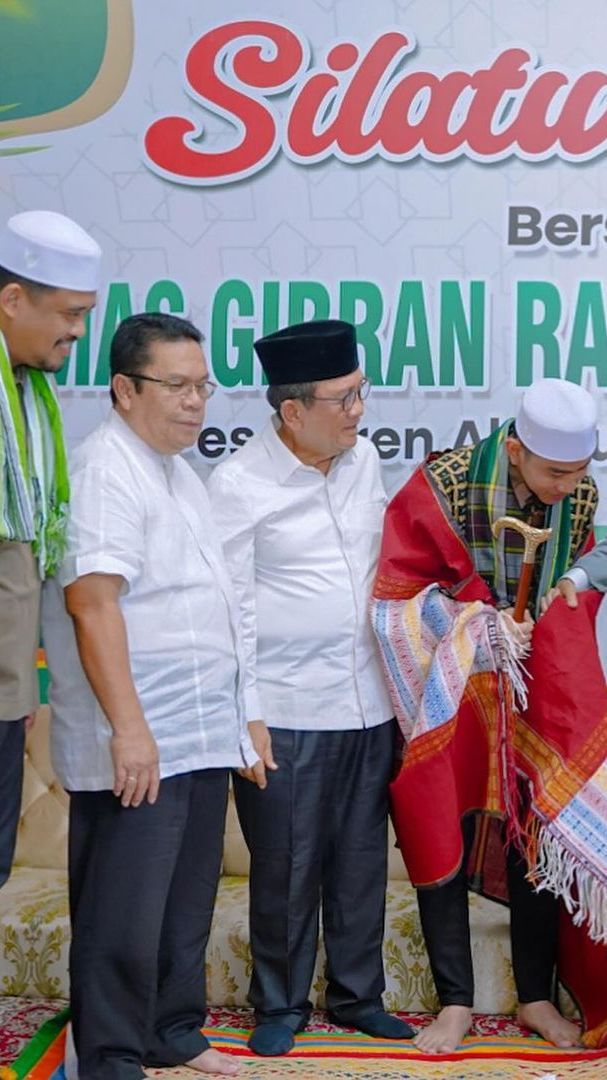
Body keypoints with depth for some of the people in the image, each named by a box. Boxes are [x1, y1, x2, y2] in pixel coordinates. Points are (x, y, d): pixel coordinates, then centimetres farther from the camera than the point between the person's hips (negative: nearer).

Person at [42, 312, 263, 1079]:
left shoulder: (176, 468, 17)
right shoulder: (106, 470, -13)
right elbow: (91, 600, -22)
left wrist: (233, 718, 23)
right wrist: (129, 727, -26)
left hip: (201, 736, 10)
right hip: (138, 743, -10)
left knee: (186, 900, 18)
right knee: (125, 912, -1)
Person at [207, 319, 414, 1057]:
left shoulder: (363, 458, 7)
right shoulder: (239, 483, -10)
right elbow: (229, 606, -9)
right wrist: (246, 713, -11)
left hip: (369, 704, 5)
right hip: (287, 711, -5)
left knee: (362, 860, 13)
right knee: (286, 868, 6)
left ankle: (357, 995, 31)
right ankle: (280, 1005, 25)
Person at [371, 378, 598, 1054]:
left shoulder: (582, 500, -5)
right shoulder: (442, 486, -18)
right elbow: (399, 594, -15)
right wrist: (479, 626, -23)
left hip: (535, 696, 3)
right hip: (449, 693, -3)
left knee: (538, 842, 8)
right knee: (442, 838, 3)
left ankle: (536, 997, 25)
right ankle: (455, 1002, 18)